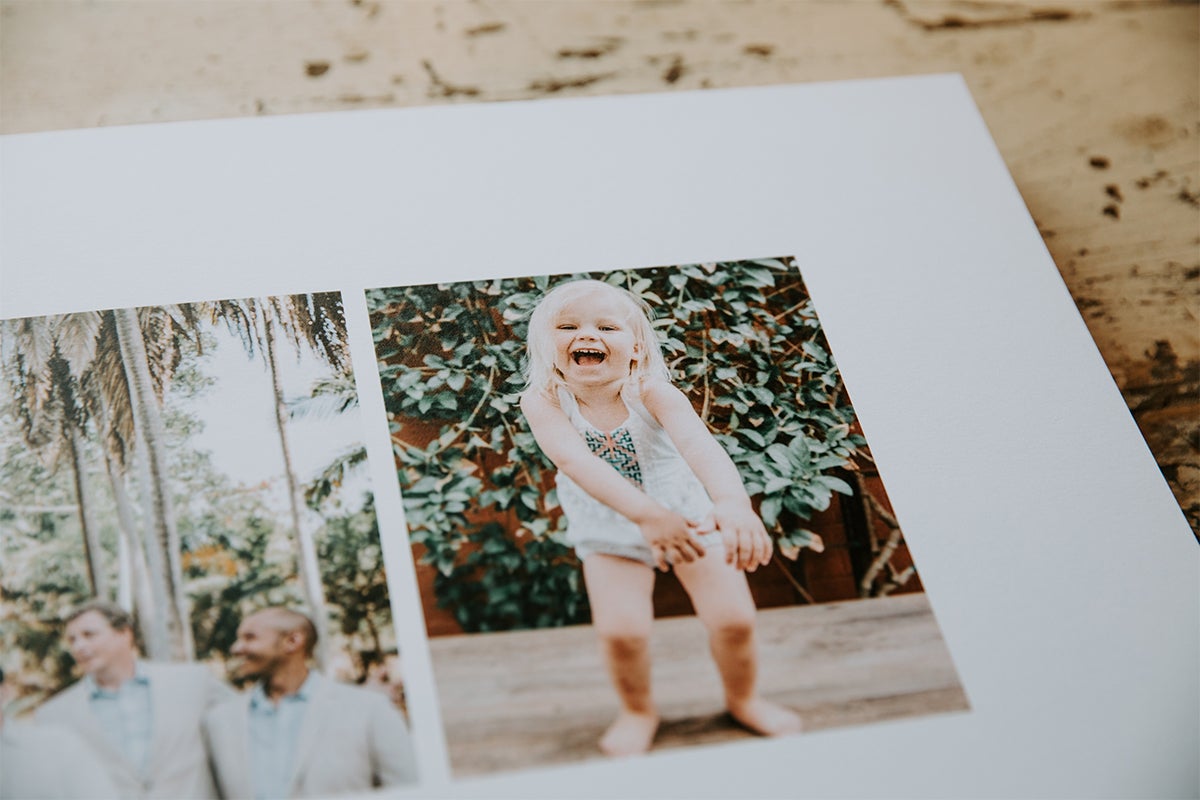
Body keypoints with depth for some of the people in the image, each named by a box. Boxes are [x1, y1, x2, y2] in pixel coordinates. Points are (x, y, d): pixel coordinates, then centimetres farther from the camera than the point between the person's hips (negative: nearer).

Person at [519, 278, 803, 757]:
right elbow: (575, 460, -40)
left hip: (688, 513, 0)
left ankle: (743, 699, 26)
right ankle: (638, 711, 16)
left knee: (733, 618, -6)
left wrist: (732, 502, -65)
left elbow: (697, 443, -44)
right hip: (610, 529, 0)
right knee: (620, 630, -16)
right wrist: (646, 513, -56)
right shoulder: (543, 400, -23)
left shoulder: (651, 393, -26)